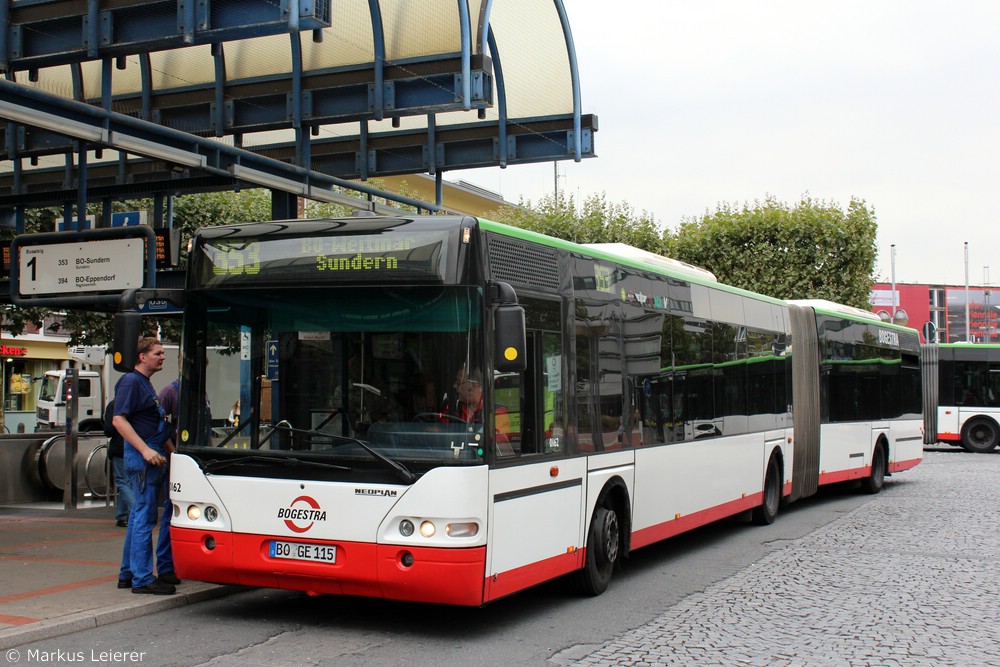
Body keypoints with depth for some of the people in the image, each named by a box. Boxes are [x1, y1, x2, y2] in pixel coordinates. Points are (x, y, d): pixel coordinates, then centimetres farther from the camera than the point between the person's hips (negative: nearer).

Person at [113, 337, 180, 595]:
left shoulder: (145, 383, 21)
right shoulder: (131, 381, -10)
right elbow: (119, 420, -20)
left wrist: (172, 450, 23)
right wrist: (145, 450, -26)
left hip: (154, 457, 10)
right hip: (142, 458, -10)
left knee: (139, 516, 13)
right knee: (145, 517, -8)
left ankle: (128, 574, 20)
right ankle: (143, 578, -5)